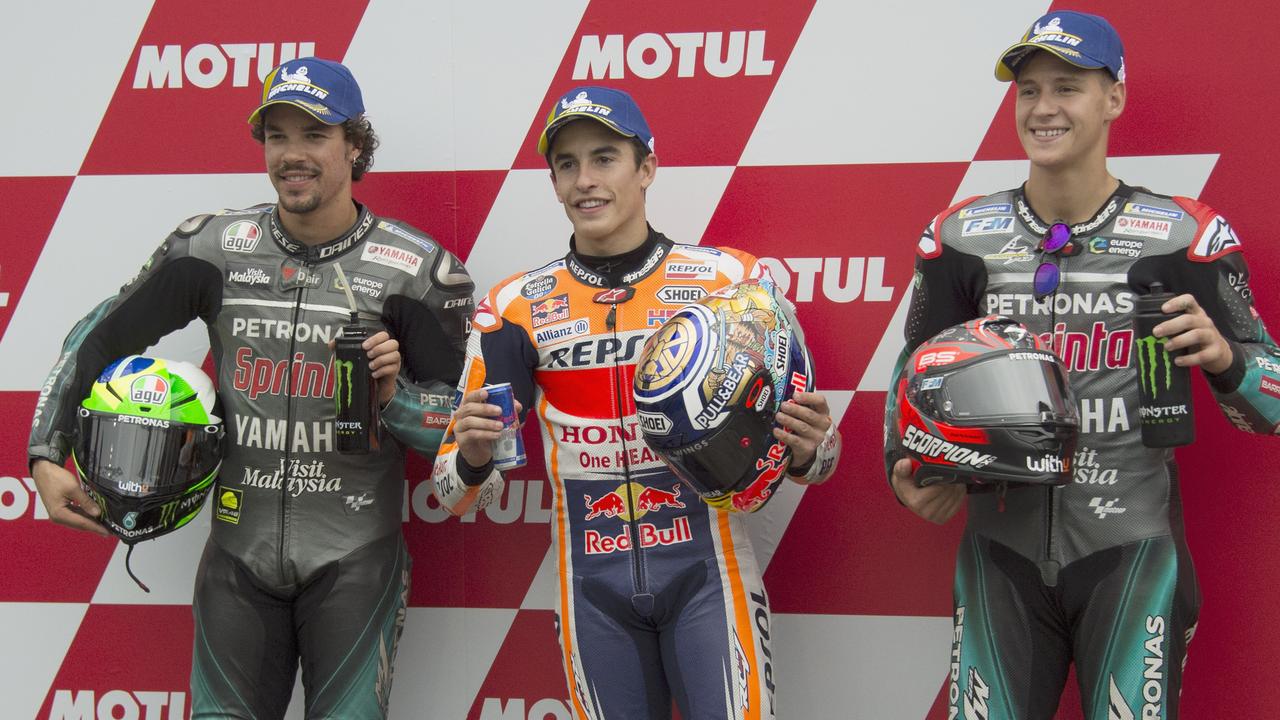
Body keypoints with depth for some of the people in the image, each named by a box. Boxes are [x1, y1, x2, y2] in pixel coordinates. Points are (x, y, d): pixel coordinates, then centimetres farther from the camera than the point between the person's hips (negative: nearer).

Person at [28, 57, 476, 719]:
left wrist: (393, 395, -19)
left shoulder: (418, 269, -4)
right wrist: (47, 456, 2)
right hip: (239, 551, 2)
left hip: (354, 559, -2)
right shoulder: (214, 247, 2)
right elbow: (101, 337, 10)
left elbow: (460, 417, 0)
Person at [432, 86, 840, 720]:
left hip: (705, 570, -2)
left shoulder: (728, 280, 0)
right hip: (592, 587, 2)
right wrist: (473, 458, -20)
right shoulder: (517, 308, 4)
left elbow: (803, 449, 5)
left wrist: (806, 447, -18)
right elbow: (460, 493, 3)